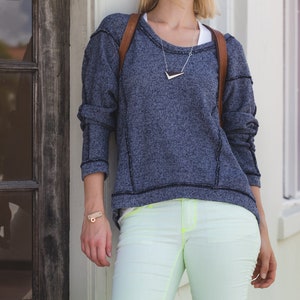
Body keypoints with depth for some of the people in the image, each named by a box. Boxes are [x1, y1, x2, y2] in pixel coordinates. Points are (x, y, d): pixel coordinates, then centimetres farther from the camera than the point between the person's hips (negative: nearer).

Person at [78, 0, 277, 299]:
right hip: (148, 217, -1)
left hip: (221, 211, 1)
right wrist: (94, 213, -1)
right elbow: (96, 124, 7)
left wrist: (262, 229, 12)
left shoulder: (226, 50, 15)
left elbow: (241, 141, 15)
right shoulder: (115, 32, 12)